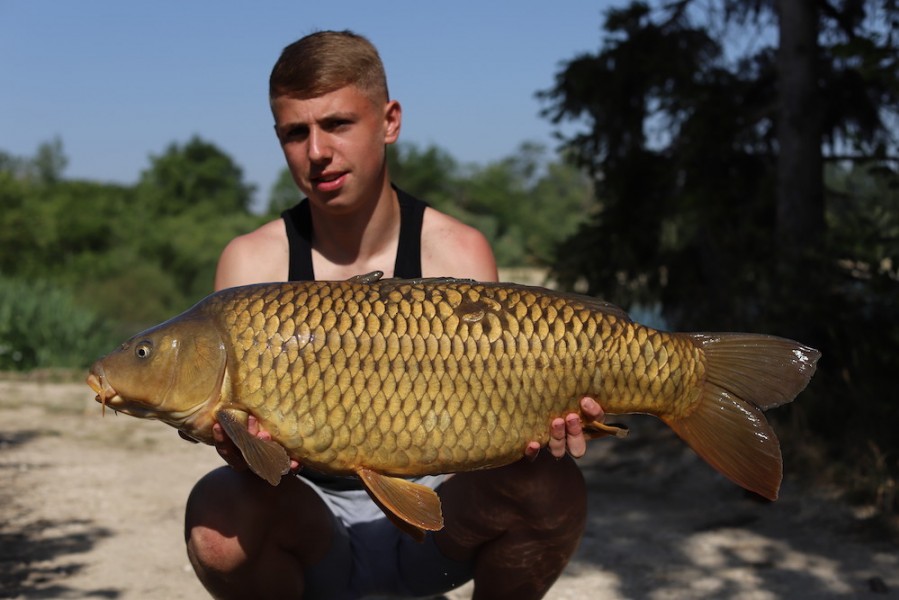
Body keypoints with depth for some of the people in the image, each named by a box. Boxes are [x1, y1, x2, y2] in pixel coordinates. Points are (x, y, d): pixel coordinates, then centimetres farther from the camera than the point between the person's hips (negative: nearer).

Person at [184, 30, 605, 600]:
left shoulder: (458, 253, -9)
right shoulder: (253, 262, -9)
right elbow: (243, 412, -16)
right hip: (311, 529, 0)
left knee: (552, 489, -28)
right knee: (218, 515, -32)